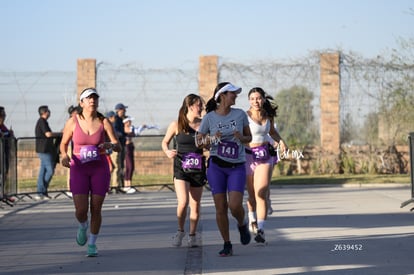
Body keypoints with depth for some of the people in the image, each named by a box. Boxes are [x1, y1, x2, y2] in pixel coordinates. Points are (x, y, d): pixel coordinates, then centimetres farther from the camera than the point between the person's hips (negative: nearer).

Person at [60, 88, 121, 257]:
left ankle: (92, 244, 21)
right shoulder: (73, 122, -5)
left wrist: (110, 145, -29)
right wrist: (64, 155, -14)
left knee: (96, 209, 1)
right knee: (81, 210, -9)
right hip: (79, 169, 0)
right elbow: (63, 144, 7)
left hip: (100, 169, 0)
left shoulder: (104, 122, -6)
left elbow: (118, 147, -6)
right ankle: (83, 227, 28)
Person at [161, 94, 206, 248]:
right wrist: (167, 152, -11)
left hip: (198, 169, 3)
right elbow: (165, 142, 9)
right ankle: (180, 231, 5)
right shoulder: (176, 125, -2)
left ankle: (192, 235, 21)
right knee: (183, 202, -17)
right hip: (181, 168, -3)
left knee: (195, 205, 6)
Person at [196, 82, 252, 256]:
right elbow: (199, 141, 7)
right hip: (216, 166, 0)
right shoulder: (209, 118, -2)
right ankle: (227, 245, 12)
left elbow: (249, 137, 11)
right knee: (220, 208, -1)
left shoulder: (240, 114, 2)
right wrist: (211, 139, -14)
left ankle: (242, 225, 20)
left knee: (235, 205, -14)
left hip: (237, 167, 0)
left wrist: (241, 138, -11)